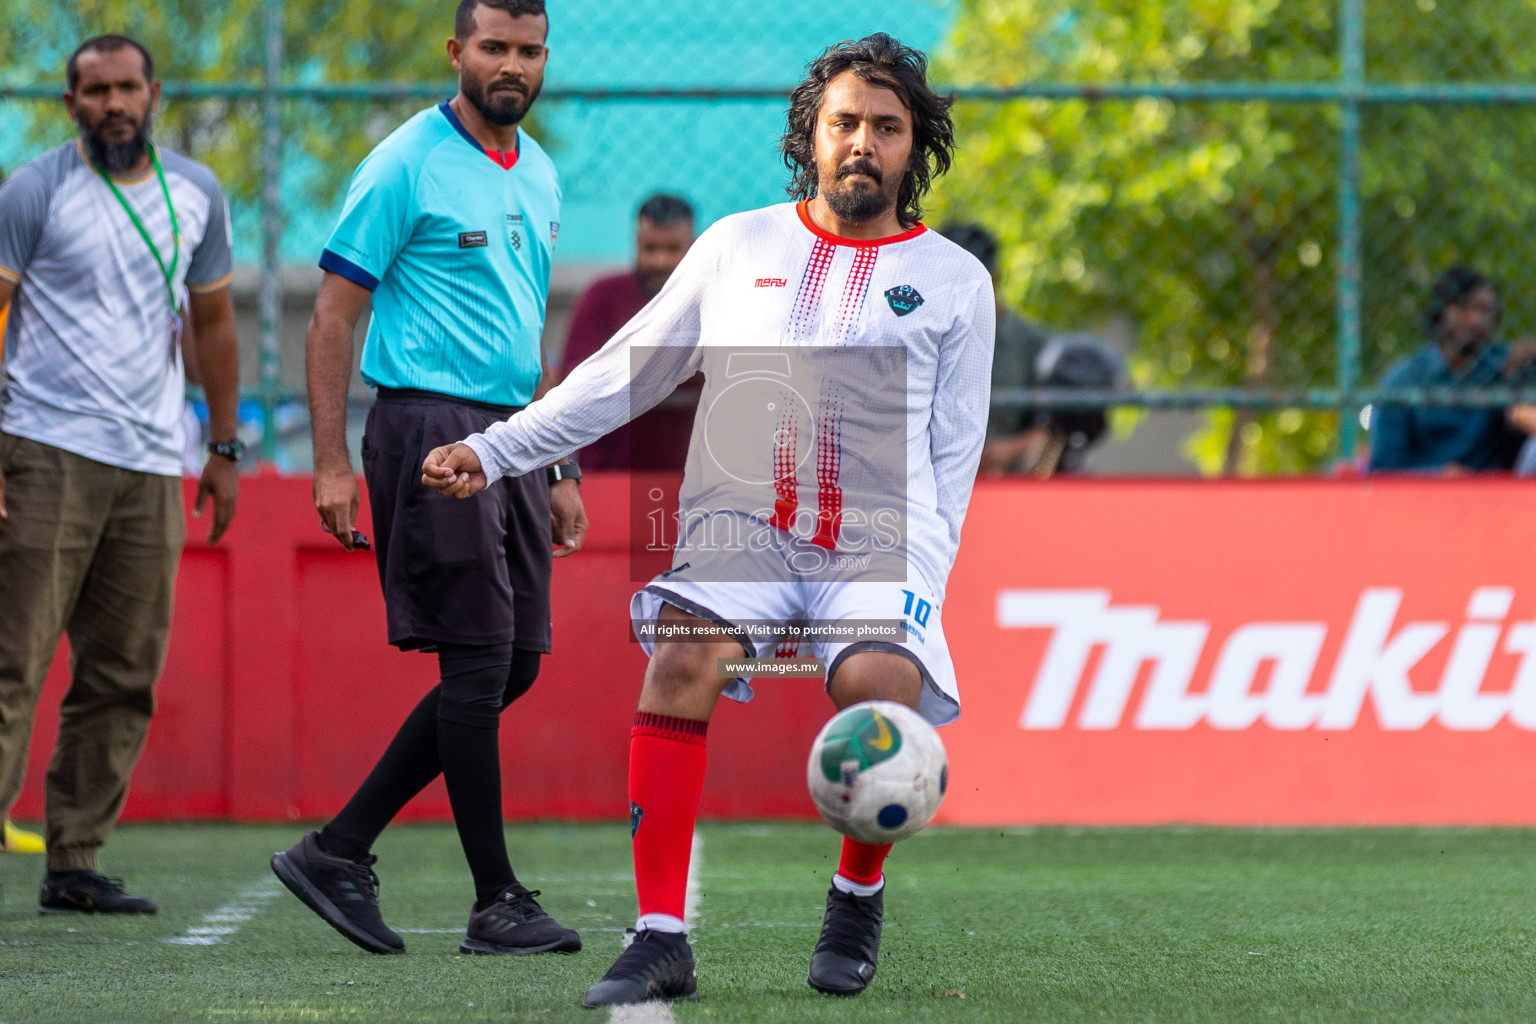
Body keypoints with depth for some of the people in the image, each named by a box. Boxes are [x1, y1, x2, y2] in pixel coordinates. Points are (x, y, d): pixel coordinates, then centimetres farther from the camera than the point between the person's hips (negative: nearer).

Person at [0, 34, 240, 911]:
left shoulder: (197, 194, 13)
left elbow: (212, 320, 22)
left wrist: (225, 450, 20)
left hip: (154, 463, 5)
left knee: (124, 675, 3)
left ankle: (76, 864, 7)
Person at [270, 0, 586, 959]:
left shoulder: (538, 174, 16)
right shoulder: (407, 165, -7)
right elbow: (334, 314, -7)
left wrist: (559, 470, 21)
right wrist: (332, 462, -13)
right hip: (431, 424, -8)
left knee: (513, 667, 5)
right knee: (479, 663, -7)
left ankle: (339, 852, 11)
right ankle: (498, 904, -1)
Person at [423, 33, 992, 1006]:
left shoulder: (954, 279, 12)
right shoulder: (738, 247, 15)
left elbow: (954, 452, 12)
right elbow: (622, 376, 20)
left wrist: (920, 582, -2)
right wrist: (492, 450, 14)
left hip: (877, 544, -1)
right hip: (737, 525, 1)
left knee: (879, 683, -32)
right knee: (684, 655, -31)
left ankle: (859, 894, -2)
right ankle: (662, 940, -29)